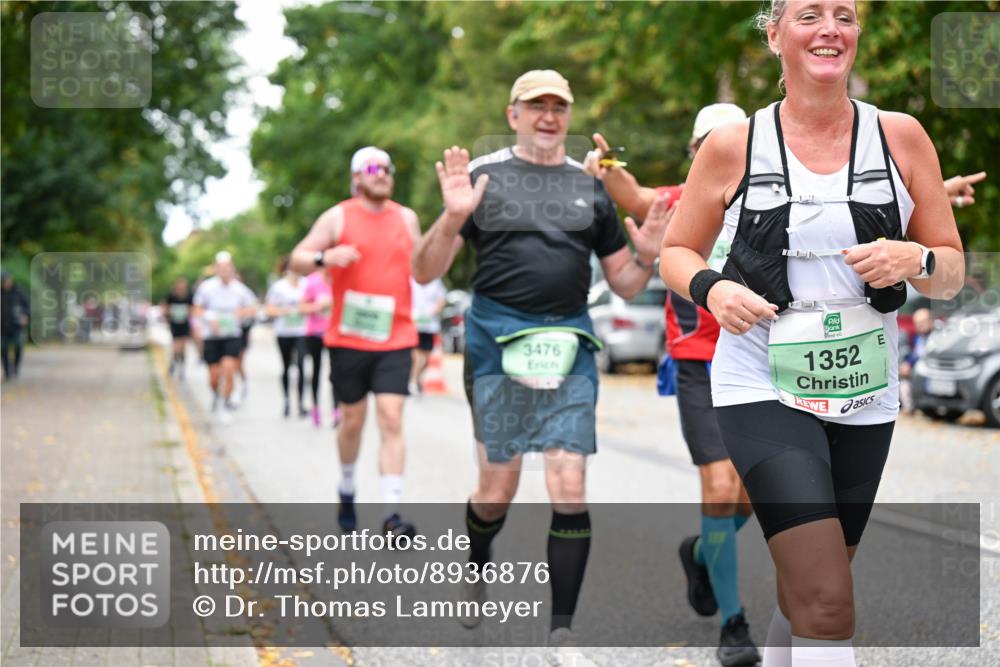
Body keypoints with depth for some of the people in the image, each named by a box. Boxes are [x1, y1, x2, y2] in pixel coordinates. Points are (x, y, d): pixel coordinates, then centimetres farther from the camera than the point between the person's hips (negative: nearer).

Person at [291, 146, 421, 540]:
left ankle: (392, 516, -13)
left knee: (392, 420, -9)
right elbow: (297, 260, 1)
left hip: (395, 337, 1)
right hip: (349, 337, -1)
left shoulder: (406, 218, 12)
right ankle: (347, 490, 36)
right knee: (353, 420, 9)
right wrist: (325, 257, -20)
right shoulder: (338, 218, 2)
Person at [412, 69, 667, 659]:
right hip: (497, 342, -2)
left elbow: (624, 283, 18)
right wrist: (454, 218, -17)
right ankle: (477, 568, 34)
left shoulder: (591, 188, 14)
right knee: (498, 489, 0)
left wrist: (646, 256, -4)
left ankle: (562, 632, 1)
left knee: (570, 488, -7)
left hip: (569, 344, 2)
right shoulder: (481, 176, 5)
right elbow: (424, 273, 1)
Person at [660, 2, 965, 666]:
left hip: (865, 397, 4)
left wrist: (915, 259, -16)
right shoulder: (733, 145, -2)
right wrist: (712, 289, -13)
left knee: (807, 592, 17)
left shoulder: (901, 137, 2)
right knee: (828, 607, -17)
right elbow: (676, 252, 9)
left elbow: (953, 274, 7)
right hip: (764, 392, -3)